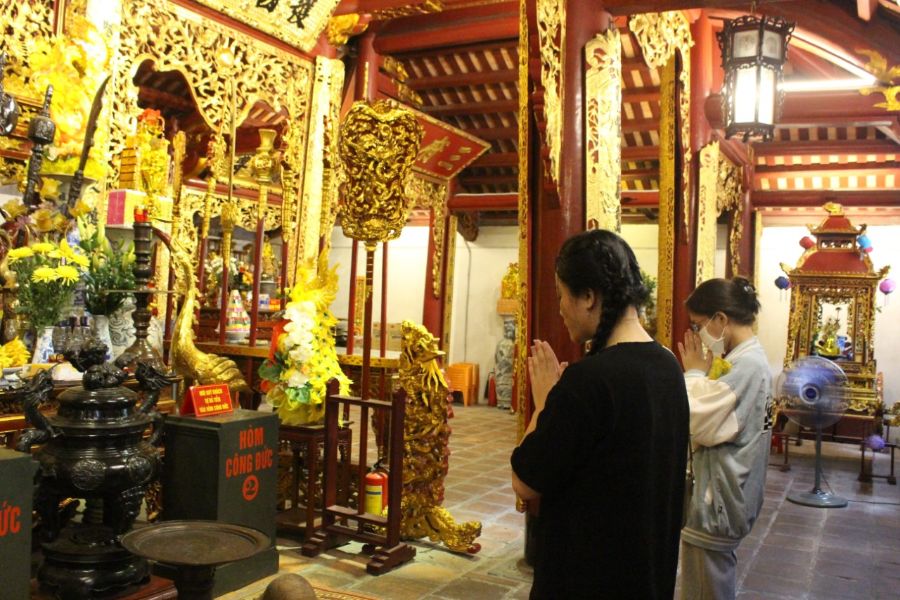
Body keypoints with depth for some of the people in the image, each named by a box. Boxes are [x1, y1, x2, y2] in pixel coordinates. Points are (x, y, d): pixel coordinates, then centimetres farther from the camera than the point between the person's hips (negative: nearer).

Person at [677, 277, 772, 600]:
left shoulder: (744, 365, -21)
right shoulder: (751, 359, 11)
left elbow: (695, 421, -22)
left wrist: (694, 373, -10)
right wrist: (701, 373, 2)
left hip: (718, 499, -10)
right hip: (725, 495, 10)